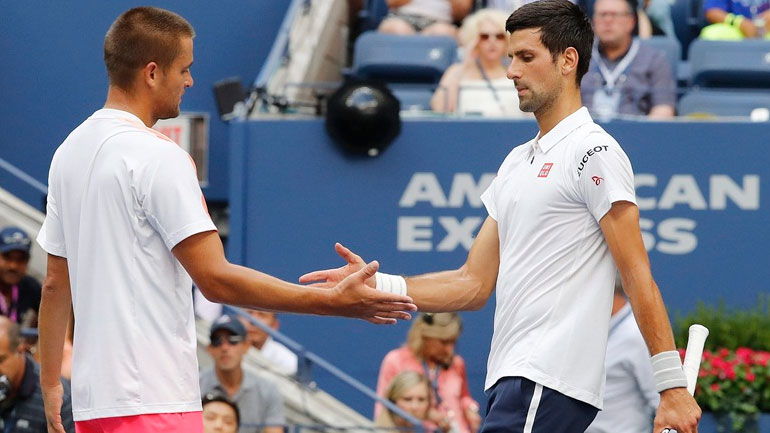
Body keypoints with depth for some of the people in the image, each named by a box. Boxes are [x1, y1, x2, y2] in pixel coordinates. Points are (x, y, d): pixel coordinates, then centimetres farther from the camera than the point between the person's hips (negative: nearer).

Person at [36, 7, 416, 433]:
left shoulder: (69, 151, 13)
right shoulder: (157, 157, -13)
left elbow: (55, 283, 18)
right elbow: (216, 279, -17)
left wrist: (51, 383, 24)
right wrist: (334, 302, -14)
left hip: (91, 397, 9)